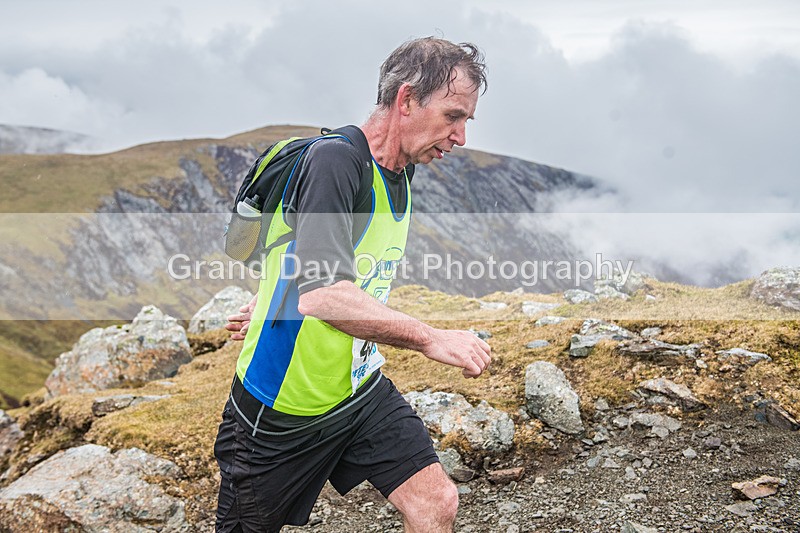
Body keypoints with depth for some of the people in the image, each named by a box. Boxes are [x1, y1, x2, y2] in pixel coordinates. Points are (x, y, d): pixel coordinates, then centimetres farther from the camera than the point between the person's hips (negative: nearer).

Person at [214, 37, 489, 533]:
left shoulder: (402, 174, 4)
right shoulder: (335, 159, -24)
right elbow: (322, 294, -37)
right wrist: (432, 339, -36)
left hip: (362, 389, 7)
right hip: (285, 408, -7)